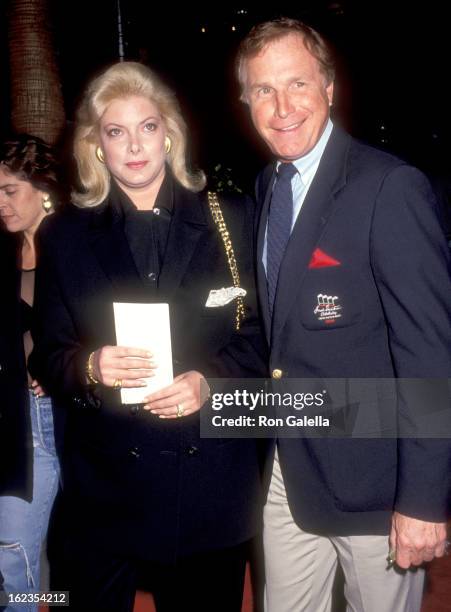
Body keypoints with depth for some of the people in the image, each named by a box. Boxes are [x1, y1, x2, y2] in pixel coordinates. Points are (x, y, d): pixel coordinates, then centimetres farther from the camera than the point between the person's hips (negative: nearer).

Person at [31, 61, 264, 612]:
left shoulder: (229, 220, 1)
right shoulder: (64, 237, 4)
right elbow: (48, 357, 4)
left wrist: (210, 380, -15)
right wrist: (89, 368, -17)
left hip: (211, 485, 0)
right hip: (104, 492, 1)